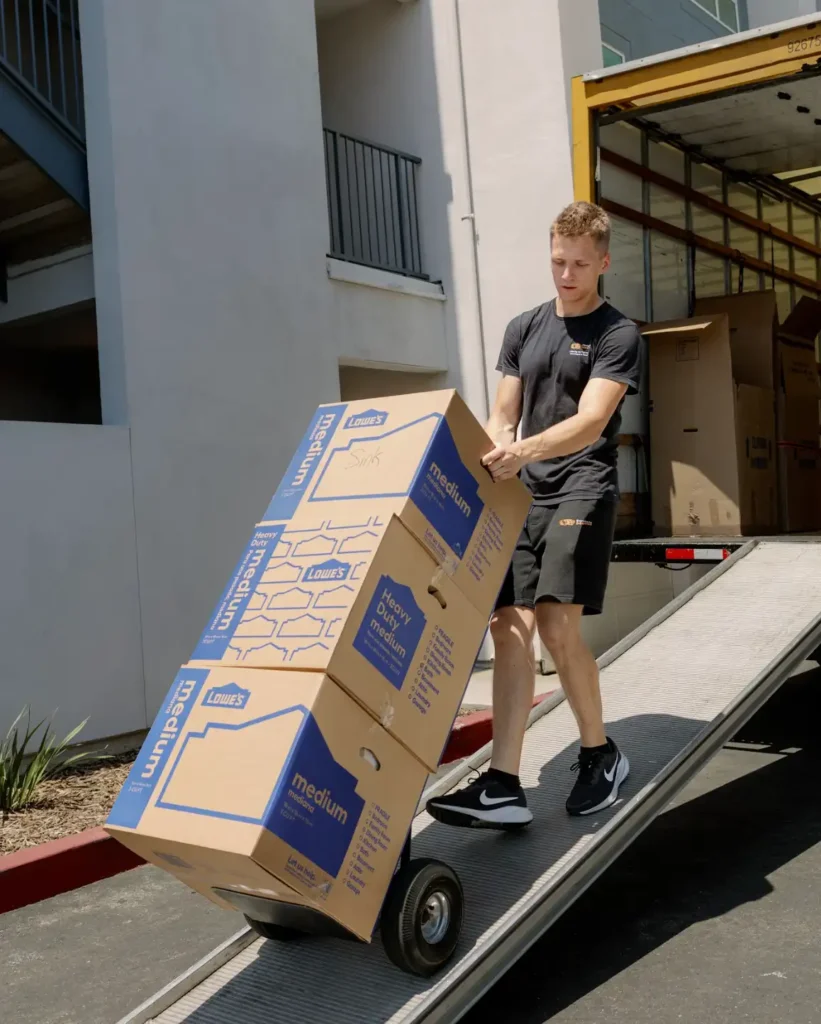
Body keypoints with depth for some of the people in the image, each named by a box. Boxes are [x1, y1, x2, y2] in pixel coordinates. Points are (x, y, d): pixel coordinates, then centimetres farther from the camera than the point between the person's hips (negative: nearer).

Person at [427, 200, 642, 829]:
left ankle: (601, 755, 7)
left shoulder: (618, 335, 1)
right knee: (509, 625, -8)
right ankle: (503, 786, -10)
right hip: (523, 492, 5)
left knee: (557, 625, -16)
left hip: (581, 488, -5)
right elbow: (501, 417, 16)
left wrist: (527, 449, -31)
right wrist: (493, 462, -5)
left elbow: (590, 422, -14)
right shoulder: (523, 329, 17)